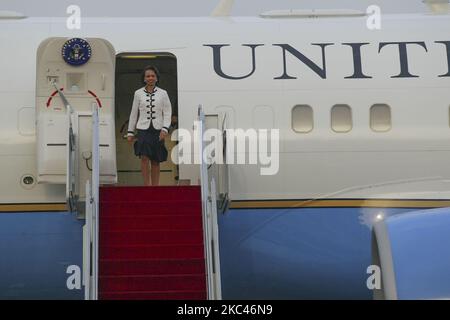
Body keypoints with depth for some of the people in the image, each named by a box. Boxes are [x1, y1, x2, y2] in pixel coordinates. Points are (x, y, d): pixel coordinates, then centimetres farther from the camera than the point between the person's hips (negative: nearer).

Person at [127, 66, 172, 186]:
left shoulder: (163, 93, 6)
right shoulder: (138, 93, 8)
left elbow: (167, 113, 3)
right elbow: (134, 113, 12)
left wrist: (164, 129, -11)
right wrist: (130, 132, 11)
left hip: (157, 130, 0)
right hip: (143, 129, 0)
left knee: (155, 161, 3)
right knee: (144, 158, -15)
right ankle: (146, 185, -9)